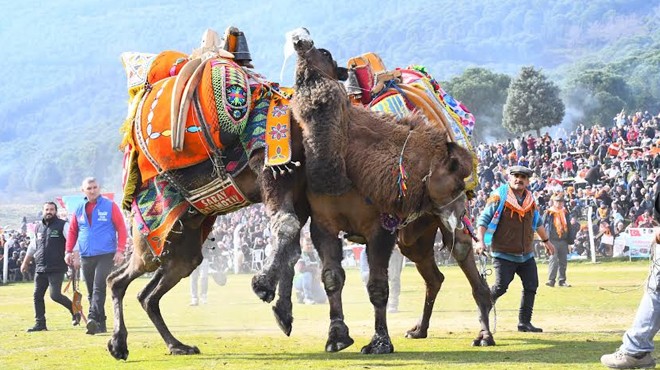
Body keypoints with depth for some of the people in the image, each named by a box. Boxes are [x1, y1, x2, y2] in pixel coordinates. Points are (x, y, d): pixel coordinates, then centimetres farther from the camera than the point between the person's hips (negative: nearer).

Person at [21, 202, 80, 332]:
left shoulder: (62, 226, -4)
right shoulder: (39, 227, 16)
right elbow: (33, 247, 26)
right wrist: (25, 262, 27)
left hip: (56, 269, -6)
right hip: (40, 269, 6)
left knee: (55, 295, -13)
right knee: (37, 296, 2)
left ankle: (74, 310, 11)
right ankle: (40, 323, 10)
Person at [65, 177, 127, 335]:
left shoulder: (110, 206, -1)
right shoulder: (79, 210, 11)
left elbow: (121, 228, -4)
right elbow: (72, 232, 16)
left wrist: (120, 250, -11)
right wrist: (69, 251, 6)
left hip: (106, 255, -5)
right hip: (86, 257, 5)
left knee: (99, 288, -17)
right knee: (91, 292, 8)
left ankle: (93, 318, -26)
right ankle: (100, 324, 16)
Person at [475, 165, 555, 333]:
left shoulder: (530, 199, 9)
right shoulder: (499, 197, -8)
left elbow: (537, 222, 26)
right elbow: (483, 219, -9)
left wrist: (546, 241, 34)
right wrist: (481, 241, -21)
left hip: (526, 254, 6)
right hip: (503, 254, -6)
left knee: (531, 286, 3)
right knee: (501, 286, -14)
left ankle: (524, 322, 12)